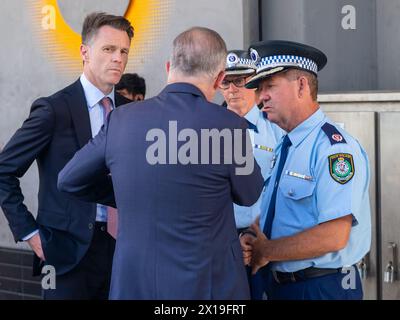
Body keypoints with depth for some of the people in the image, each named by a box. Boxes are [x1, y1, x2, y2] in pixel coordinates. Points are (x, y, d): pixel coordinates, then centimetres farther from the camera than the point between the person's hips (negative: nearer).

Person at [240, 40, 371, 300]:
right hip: (278, 286, 8)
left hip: (322, 288, -8)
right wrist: (250, 244, -6)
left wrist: (266, 251, -15)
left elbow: (333, 236, -25)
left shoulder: (335, 148, -18)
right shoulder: (284, 148, 10)